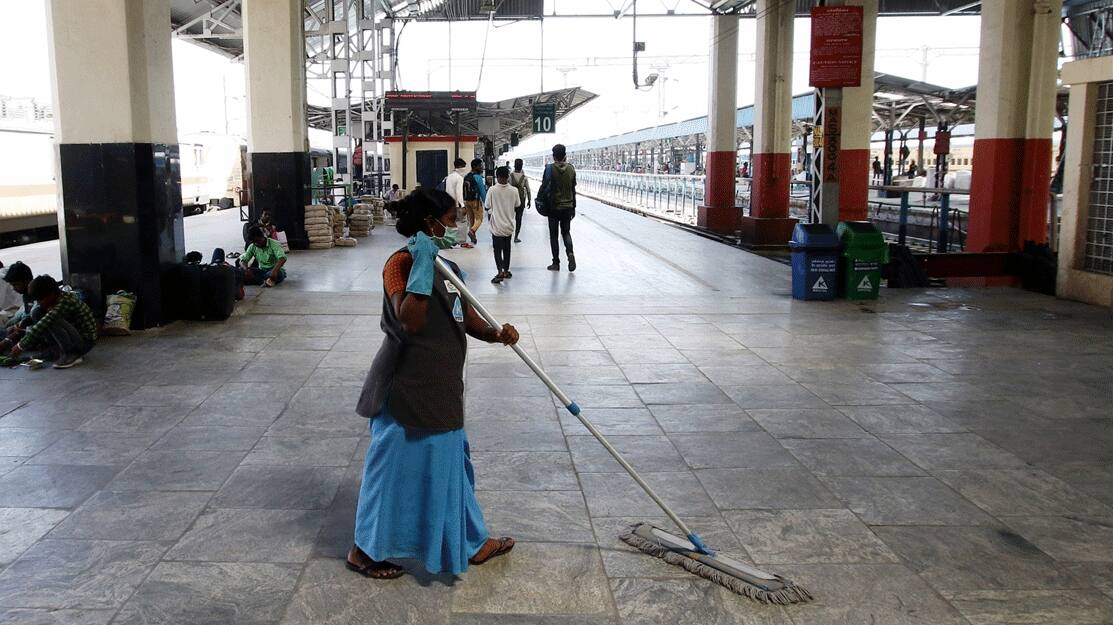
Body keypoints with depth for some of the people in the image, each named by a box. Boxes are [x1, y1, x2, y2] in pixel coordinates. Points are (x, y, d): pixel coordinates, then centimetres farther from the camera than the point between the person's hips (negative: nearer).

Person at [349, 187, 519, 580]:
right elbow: (409, 320, -30)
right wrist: (422, 266, -32)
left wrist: (495, 334, -9)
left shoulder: (447, 265, 10)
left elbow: (466, 316, 11)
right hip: (406, 389, -9)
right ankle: (365, 550, 23)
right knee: (396, 467, 4)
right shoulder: (402, 262, -18)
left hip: (440, 388, 9)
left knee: (449, 462, 19)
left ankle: (471, 543, 34)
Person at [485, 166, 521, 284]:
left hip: (497, 225, -3)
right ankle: (506, 271, 26)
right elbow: (518, 207, 4)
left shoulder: (492, 190, -14)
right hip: (509, 225, 3)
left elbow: (487, 207, -6)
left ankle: (500, 272, -15)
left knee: (497, 249, 0)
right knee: (506, 248, 18)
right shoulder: (514, 191, -7)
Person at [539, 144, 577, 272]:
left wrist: (539, 199, 3)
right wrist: (573, 207, 13)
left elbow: (544, 187, -15)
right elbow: (573, 189, 6)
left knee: (553, 235, 8)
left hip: (554, 207, -3)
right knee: (566, 232, 17)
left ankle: (556, 263, 9)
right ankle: (570, 252, -10)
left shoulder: (550, 169, -12)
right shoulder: (571, 169, 0)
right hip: (568, 207, 3)